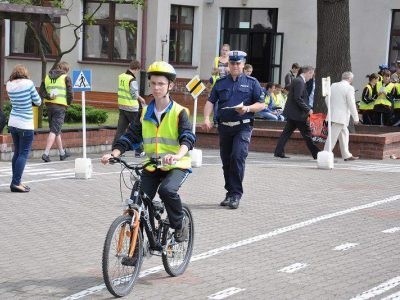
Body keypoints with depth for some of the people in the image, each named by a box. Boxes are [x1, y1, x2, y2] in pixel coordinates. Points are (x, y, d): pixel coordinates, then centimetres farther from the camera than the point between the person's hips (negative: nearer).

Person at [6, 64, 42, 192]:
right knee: (23, 154, -3)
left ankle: (16, 182, 16)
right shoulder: (28, 83, -11)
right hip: (25, 124, -6)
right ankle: (16, 183, -8)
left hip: (13, 123, 6)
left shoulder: (9, 85, 3)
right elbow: (38, 102, -5)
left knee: (17, 153, 14)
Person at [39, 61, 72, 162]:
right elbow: (70, 93, -6)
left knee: (56, 130, 17)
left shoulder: (47, 76, 12)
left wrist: (49, 97, -6)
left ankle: (62, 153, 28)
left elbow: (41, 92, 4)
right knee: (54, 130, -7)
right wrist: (68, 103, 10)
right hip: (60, 106, -6)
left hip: (49, 105, 6)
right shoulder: (66, 78, -3)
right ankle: (46, 153, -18)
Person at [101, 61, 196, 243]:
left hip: (176, 166, -4)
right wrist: (113, 154, -15)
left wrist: (177, 156, -42)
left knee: (167, 190, -33)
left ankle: (180, 224, -6)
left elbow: (188, 137, -20)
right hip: (151, 166, 4)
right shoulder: (145, 113, 8)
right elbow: (130, 137, 3)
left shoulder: (179, 112, -6)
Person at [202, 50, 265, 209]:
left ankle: (236, 194, -13)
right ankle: (230, 193, 22)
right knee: (226, 161, 9)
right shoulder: (221, 83, 12)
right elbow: (210, 101, 7)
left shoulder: (251, 82, 5)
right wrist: (206, 118, -9)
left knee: (238, 156, -19)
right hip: (224, 127, 4)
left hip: (243, 126, -4)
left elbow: (261, 104, 4)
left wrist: (248, 108, -15)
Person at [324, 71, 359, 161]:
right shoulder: (349, 88, -12)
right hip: (341, 116, -8)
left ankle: (346, 155, 22)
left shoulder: (333, 85, 8)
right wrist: (356, 118, -8)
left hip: (333, 114, 8)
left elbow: (327, 99, 13)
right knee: (333, 136, -6)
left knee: (344, 133, 18)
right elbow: (351, 104, -14)